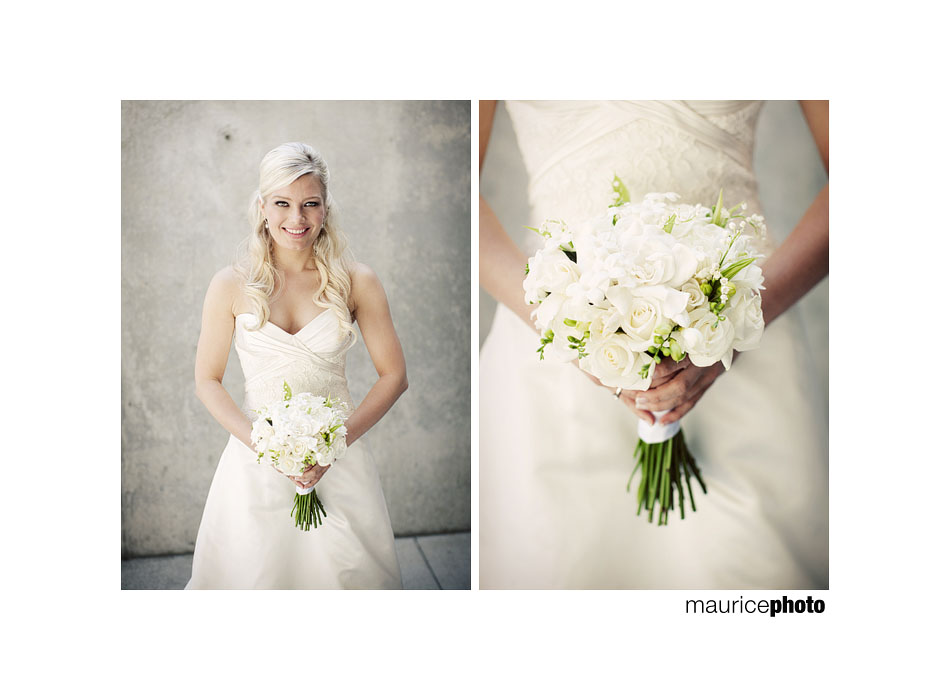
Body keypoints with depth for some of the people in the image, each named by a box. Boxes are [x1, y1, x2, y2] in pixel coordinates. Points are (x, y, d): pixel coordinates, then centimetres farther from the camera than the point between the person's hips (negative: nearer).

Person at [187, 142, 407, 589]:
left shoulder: (356, 282, -5)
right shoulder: (231, 286, -4)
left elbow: (394, 376, -1)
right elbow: (207, 381, 1)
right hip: (255, 461, 0)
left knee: (344, 569, 8)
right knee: (252, 572, 9)